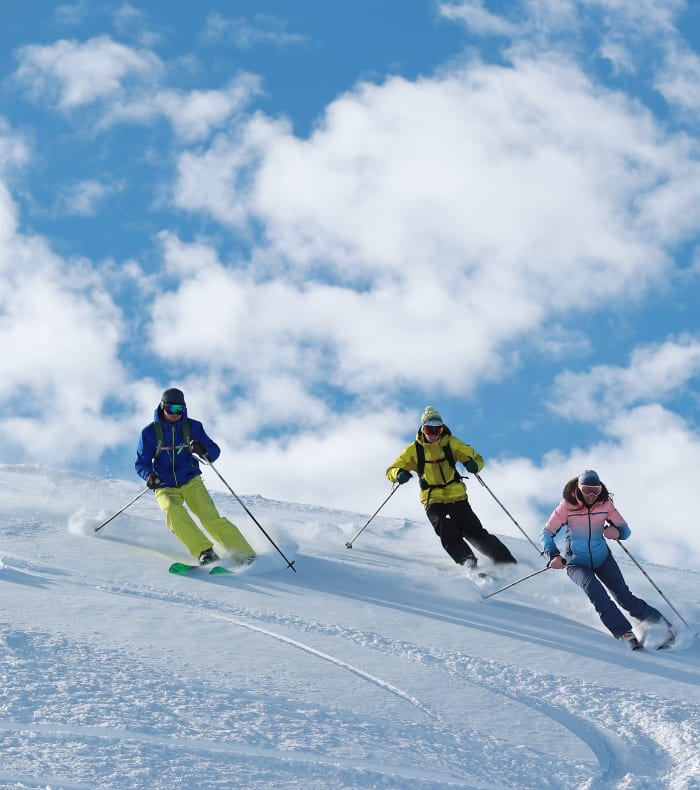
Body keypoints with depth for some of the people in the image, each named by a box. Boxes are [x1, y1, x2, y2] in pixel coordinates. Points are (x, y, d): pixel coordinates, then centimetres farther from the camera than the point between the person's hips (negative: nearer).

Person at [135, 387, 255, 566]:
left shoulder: (193, 427, 2)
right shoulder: (150, 432, -1)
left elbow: (215, 451, 2)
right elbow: (141, 462, 3)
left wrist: (203, 450, -21)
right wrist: (149, 475, -20)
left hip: (191, 482, 1)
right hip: (165, 487, -1)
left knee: (210, 516, -21)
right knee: (174, 511, -32)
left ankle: (244, 554, -18)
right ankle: (204, 552, -36)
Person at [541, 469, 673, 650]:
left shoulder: (605, 505, -8)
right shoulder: (567, 506, -15)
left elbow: (626, 530, -3)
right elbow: (546, 534, -13)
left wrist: (617, 532, -28)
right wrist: (554, 556, -31)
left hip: (602, 559, 2)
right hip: (577, 563, -2)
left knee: (624, 596, -10)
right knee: (592, 587, -31)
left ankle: (663, 626, 3)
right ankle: (625, 633, -38)